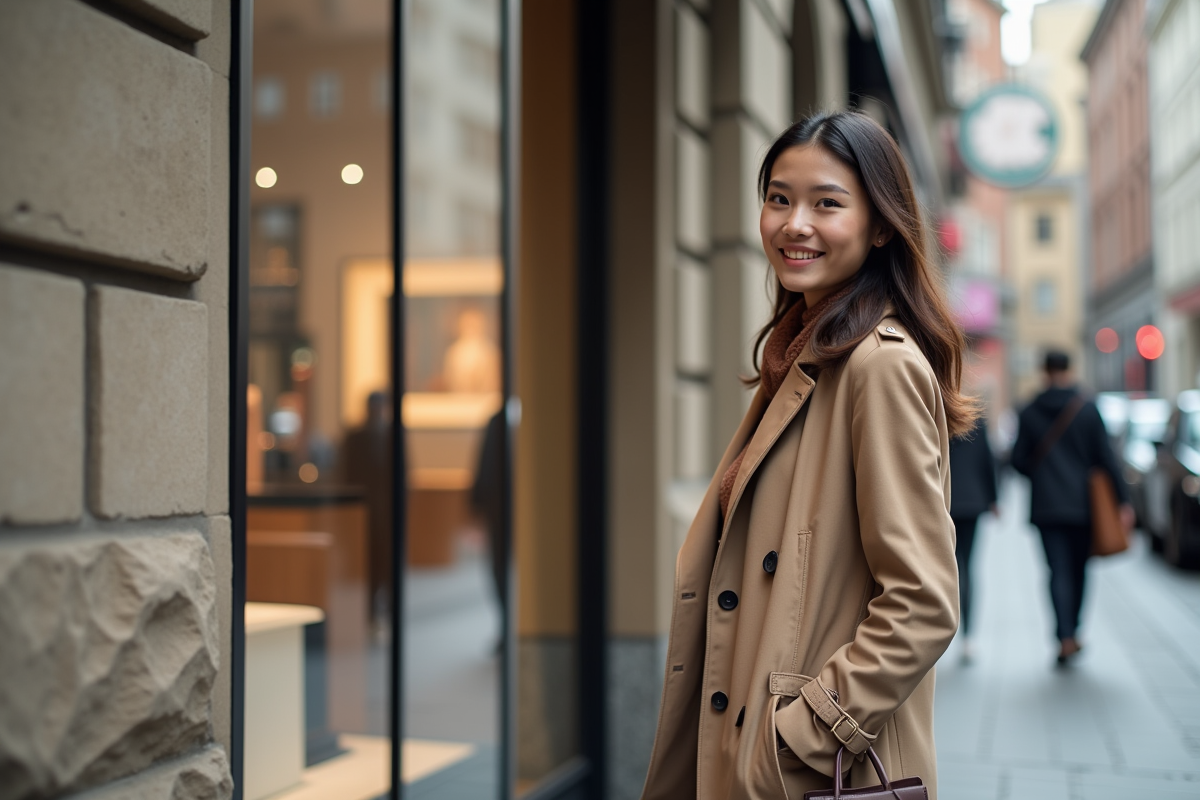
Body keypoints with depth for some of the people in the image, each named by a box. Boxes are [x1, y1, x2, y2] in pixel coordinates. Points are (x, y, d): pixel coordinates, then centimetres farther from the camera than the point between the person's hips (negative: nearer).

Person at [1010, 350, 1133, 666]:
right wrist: (1123, 498, -6)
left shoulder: (1030, 412, -1)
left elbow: (1019, 459, 0)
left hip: (1046, 506, 0)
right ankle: (1072, 632, 23)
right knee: (1078, 569, 14)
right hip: (1082, 503, 0)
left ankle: (1066, 638, -15)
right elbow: (1106, 457, -6)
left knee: (1058, 571, -2)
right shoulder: (1087, 409, -3)